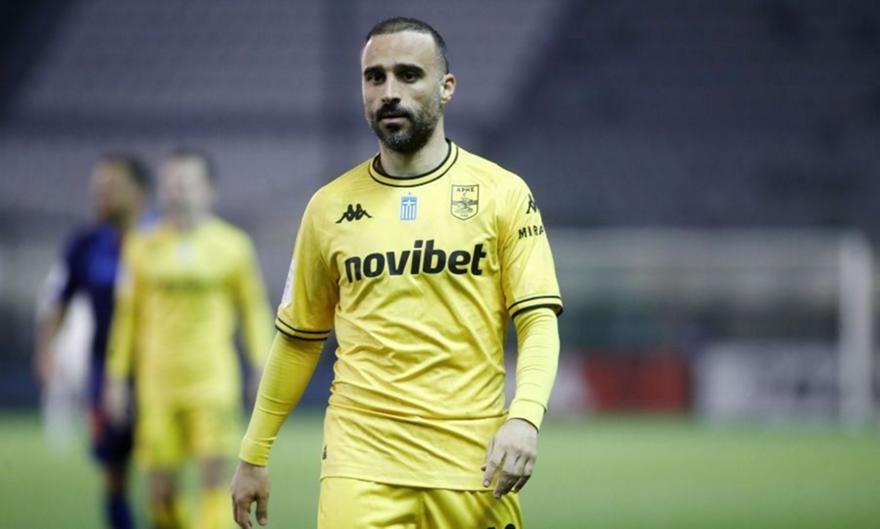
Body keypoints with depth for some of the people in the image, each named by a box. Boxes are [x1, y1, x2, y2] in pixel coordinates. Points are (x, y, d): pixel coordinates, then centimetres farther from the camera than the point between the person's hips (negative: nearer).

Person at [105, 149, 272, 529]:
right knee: (160, 487, 1)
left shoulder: (233, 245, 2)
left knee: (214, 477, -11)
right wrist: (116, 377, 8)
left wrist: (263, 370, 3)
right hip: (158, 381, 2)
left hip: (213, 379, -2)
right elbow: (127, 315, 11)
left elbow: (254, 309, 8)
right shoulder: (143, 249, 6)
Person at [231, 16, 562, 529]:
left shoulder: (504, 193, 3)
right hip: (361, 462, 1)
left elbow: (539, 320, -2)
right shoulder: (330, 207, 9)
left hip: (471, 462, -1)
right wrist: (253, 456, 16)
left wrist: (525, 417, -20)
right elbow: (298, 339, 17)